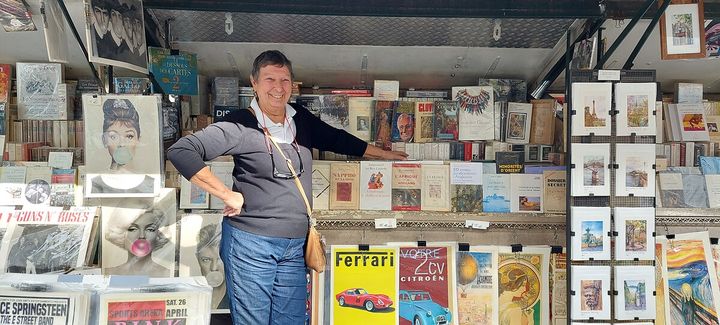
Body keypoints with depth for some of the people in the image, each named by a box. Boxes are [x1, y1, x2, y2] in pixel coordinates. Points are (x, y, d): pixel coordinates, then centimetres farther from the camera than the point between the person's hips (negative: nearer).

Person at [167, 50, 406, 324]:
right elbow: (180, 151, -16)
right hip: (251, 243, -5)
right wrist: (227, 195, -16)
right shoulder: (241, 125, -10)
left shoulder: (301, 119, 9)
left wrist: (385, 154, 32)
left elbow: (337, 139, 25)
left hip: (294, 246, 6)